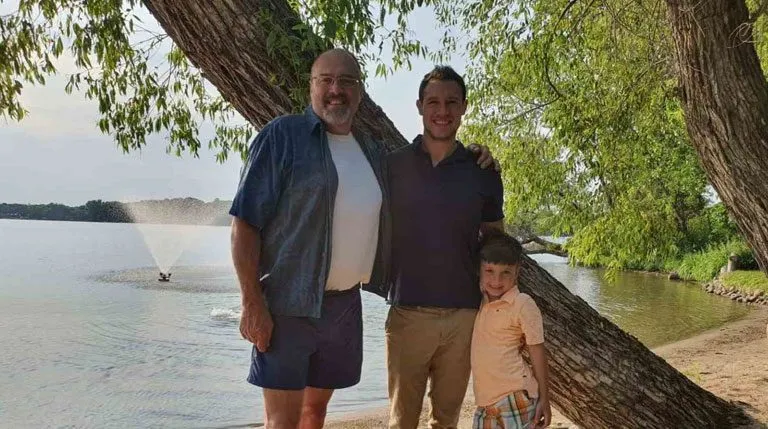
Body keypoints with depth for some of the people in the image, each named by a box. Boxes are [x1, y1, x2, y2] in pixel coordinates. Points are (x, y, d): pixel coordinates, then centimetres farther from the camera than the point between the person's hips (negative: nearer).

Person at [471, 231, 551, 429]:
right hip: (485, 400, 6)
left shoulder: (523, 304, -10)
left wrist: (544, 399, -4)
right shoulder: (479, 300, 6)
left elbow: (537, 353, -6)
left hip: (516, 396, -6)